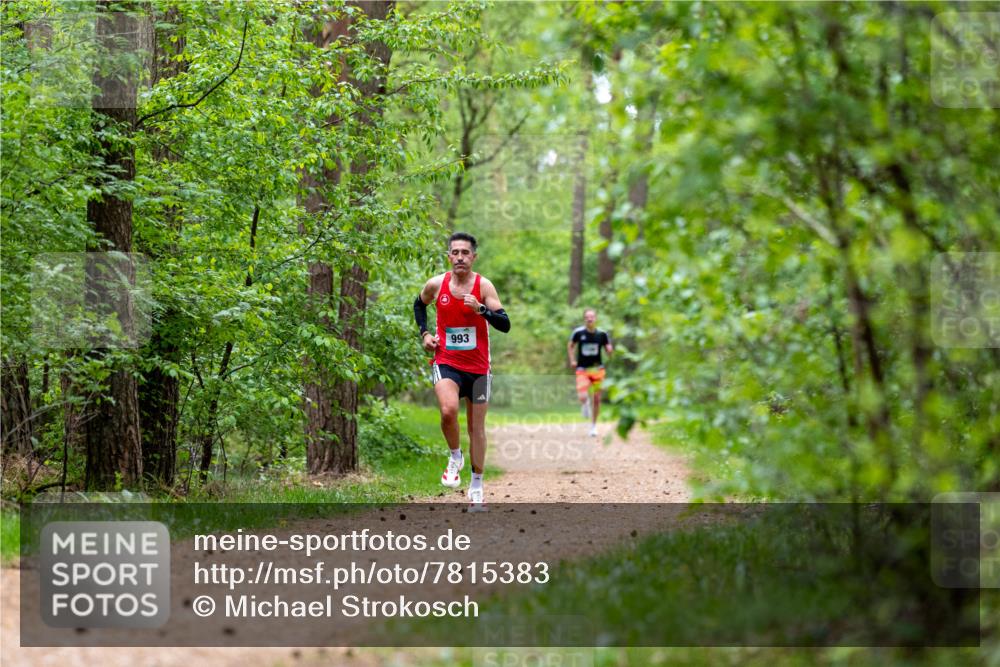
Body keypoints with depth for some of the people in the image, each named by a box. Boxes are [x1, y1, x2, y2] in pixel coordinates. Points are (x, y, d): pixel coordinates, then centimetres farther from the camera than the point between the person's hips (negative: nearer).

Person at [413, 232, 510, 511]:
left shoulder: (483, 286, -8)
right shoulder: (436, 284, -3)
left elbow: (505, 325, -14)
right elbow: (419, 304, 20)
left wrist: (481, 309, -29)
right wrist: (424, 333, 7)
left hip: (478, 367, 0)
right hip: (446, 363, 0)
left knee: (477, 427, 9)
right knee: (448, 410, -28)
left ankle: (477, 486, 24)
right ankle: (455, 457, 0)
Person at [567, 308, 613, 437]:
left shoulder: (602, 334, -3)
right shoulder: (578, 332, -6)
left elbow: (609, 351, 4)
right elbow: (570, 346, 12)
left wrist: (610, 349, -19)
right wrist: (572, 360, 1)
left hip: (597, 369, 1)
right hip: (582, 369, -1)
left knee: (597, 399, 5)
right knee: (583, 398, -18)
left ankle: (594, 425, 23)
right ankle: (585, 405, 21)